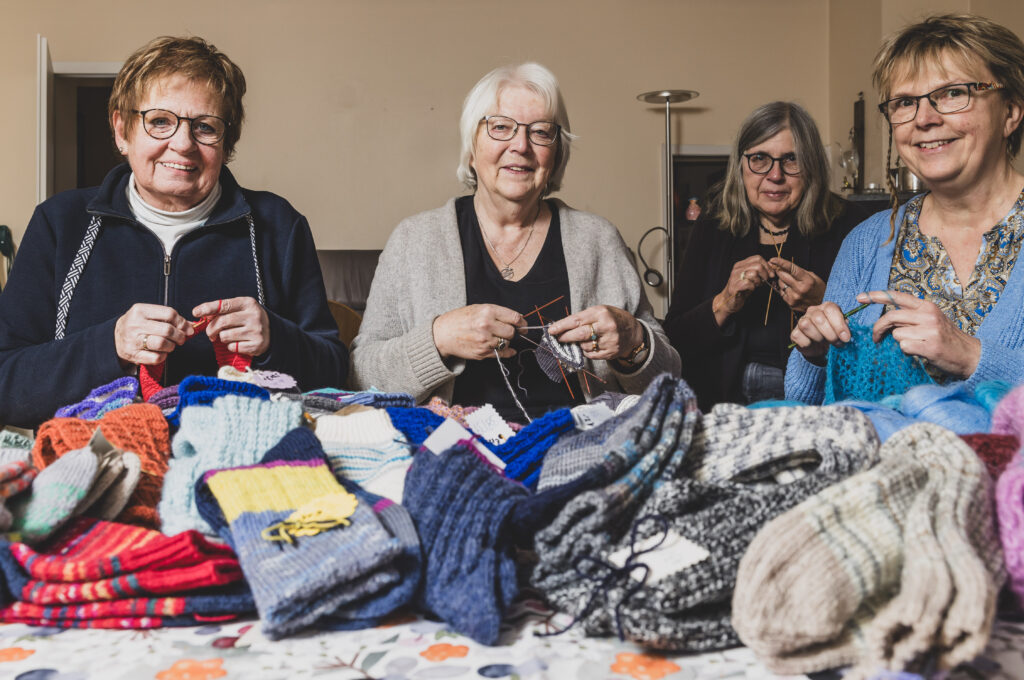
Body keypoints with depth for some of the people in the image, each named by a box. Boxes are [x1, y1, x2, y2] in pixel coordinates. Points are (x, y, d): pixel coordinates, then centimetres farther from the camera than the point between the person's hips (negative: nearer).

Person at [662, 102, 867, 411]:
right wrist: (723, 304, -12)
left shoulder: (846, 226, 3)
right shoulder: (711, 231, 9)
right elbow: (674, 340, 4)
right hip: (722, 401, 2)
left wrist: (823, 305, -17)